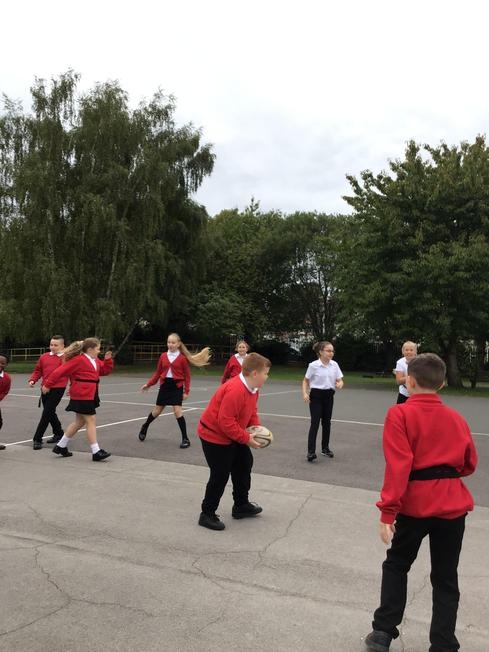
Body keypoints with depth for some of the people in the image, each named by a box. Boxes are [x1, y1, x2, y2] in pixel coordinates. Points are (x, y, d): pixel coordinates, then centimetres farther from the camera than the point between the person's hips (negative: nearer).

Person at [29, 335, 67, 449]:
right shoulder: (44, 357, 9)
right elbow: (38, 370, 15)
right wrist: (33, 380, -1)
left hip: (58, 389, -6)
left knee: (47, 413, -8)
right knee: (50, 412, 17)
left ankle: (37, 439, -1)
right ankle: (58, 434, 35)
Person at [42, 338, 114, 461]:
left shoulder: (95, 361, 12)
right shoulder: (78, 360, -16)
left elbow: (105, 370, 19)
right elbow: (60, 371, -14)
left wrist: (108, 359, 1)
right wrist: (48, 385, -10)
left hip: (89, 396, 10)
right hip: (81, 396, -10)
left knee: (79, 422, 17)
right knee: (91, 421, -7)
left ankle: (61, 446, 30)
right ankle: (96, 452, -2)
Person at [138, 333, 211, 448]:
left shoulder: (182, 358, -7)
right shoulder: (163, 356, 2)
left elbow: (187, 376, -4)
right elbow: (158, 373, 10)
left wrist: (186, 391, -7)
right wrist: (148, 384, 5)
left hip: (177, 386, -3)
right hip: (165, 385, 3)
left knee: (177, 411, -11)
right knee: (157, 410, 13)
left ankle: (185, 439, 0)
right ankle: (144, 427, 41)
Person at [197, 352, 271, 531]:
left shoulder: (253, 388, -2)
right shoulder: (235, 390, -34)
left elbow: (251, 412, 11)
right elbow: (225, 422, -33)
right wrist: (246, 438, -24)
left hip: (232, 436, 10)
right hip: (214, 436, -10)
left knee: (244, 464, 17)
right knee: (220, 475, -4)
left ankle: (241, 506, 33)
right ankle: (207, 515, 13)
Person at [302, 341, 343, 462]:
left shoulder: (334, 365, 0)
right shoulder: (313, 365, -11)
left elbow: (340, 380, 3)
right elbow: (305, 381, -2)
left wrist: (339, 384, -20)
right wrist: (305, 393, -15)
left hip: (329, 396, 5)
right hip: (316, 395, -4)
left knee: (327, 422, 13)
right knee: (315, 423, -8)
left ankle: (325, 448, 29)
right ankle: (311, 451, -6)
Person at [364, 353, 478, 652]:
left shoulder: (400, 414, -12)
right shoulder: (456, 418, 4)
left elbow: (398, 467, -19)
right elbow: (469, 464, 11)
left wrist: (387, 512, -18)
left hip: (415, 504, -3)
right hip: (452, 505, 3)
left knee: (396, 565, 18)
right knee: (445, 578, 16)